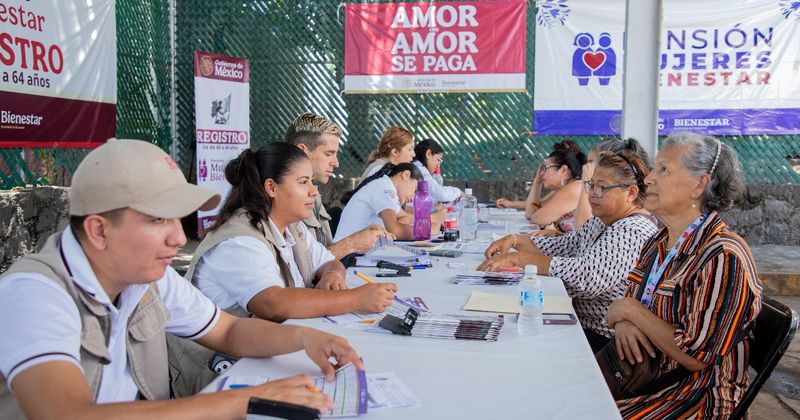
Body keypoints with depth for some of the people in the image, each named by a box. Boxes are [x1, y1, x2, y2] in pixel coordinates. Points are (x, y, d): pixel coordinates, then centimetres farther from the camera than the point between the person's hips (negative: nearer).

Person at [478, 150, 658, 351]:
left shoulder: (633, 231, -20)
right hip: (580, 323, 9)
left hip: (600, 340, -8)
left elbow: (586, 276, -31)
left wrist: (518, 257, -28)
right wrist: (514, 240, -3)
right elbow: (562, 245, 15)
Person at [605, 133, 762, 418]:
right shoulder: (657, 244, 7)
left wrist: (630, 310, -14)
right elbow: (631, 307, 14)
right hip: (644, 374, 7)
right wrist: (623, 323, -10)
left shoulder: (724, 257, -19)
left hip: (700, 396, -7)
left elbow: (695, 357, -22)